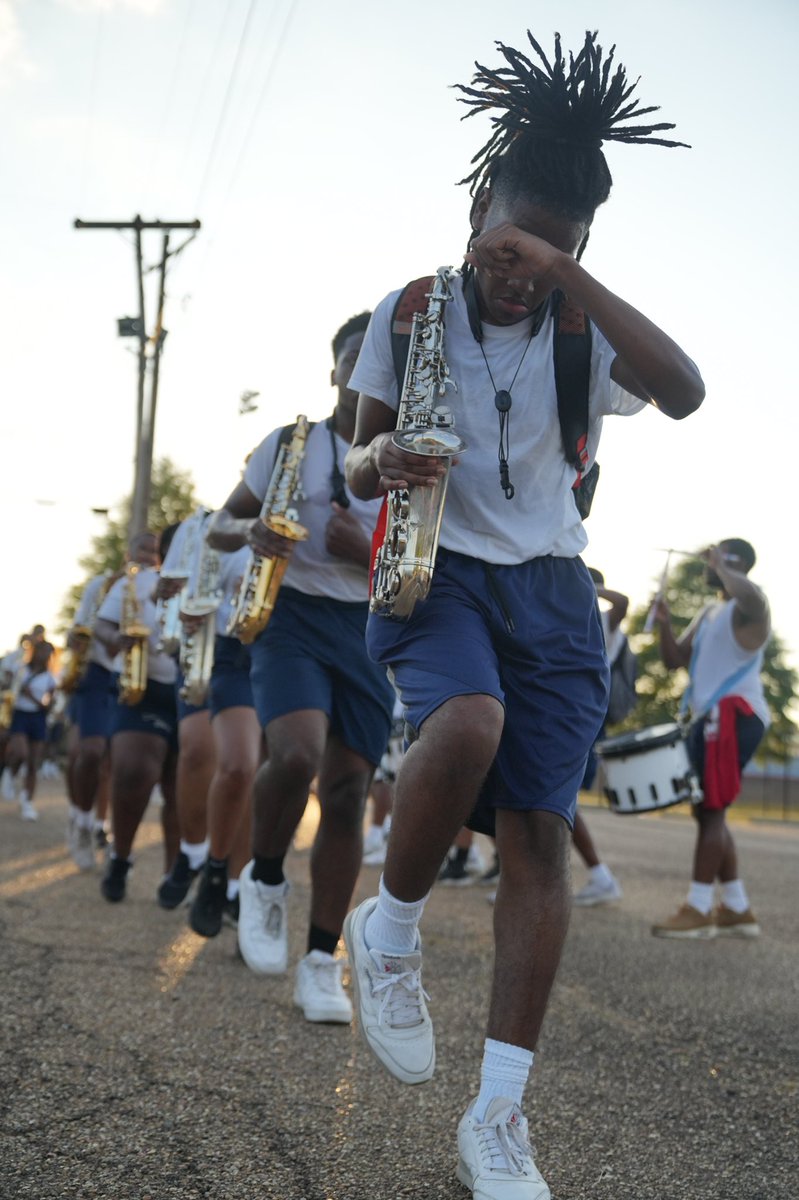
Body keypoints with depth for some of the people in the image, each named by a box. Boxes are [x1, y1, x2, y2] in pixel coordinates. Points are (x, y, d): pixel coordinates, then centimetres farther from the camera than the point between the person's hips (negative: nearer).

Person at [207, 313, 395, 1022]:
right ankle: (265, 880, 3)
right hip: (293, 618, -2)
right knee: (297, 756, -27)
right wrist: (250, 531, -15)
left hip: (373, 630, 2)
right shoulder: (291, 443, 5)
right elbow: (219, 526, 10)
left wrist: (365, 552, -13)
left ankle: (322, 963, 10)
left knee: (347, 793, -1)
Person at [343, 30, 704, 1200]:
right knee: (470, 724, -35)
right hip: (437, 570, -2)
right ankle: (390, 926, -5)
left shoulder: (581, 330, 3)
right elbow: (358, 464, 6)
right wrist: (383, 463, -19)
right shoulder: (409, 312, 2)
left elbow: (684, 391, -18)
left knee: (538, 832, -8)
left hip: (552, 589, 2)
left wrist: (565, 273, -23)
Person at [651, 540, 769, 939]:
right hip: (709, 717, 10)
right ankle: (737, 909, 16)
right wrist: (665, 625, 4)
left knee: (710, 810, -11)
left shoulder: (746, 609, -6)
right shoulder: (708, 613, 23)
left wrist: (722, 567, -17)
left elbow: (753, 600, -33)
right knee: (708, 812, 11)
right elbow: (675, 659, 21)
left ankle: (698, 910, -9)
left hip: (733, 715, -10)